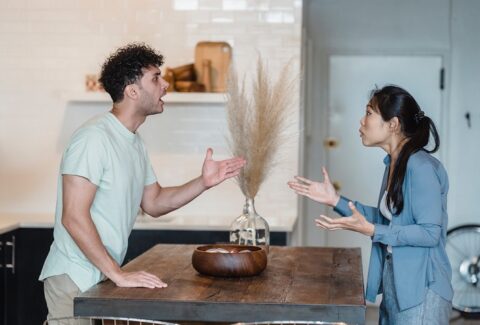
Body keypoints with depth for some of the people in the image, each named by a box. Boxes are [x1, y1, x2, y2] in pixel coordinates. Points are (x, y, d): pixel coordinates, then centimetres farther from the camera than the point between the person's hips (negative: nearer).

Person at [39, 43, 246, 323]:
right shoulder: (94, 137, -19)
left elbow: (154, 203, 17)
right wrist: (118, 274, -24)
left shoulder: (136, 143, 10)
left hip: (104, 277, 9)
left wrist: (203, 183, 2)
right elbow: (73, 217, -24)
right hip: (75, 278, -9)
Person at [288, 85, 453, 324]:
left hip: (422, 290, -9)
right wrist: (336, 200, 9)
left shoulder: (421, 167, -18)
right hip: (394, 286, 9)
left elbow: (430, 233, -20)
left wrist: (370, 230, -24)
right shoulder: (393, 164, 8)